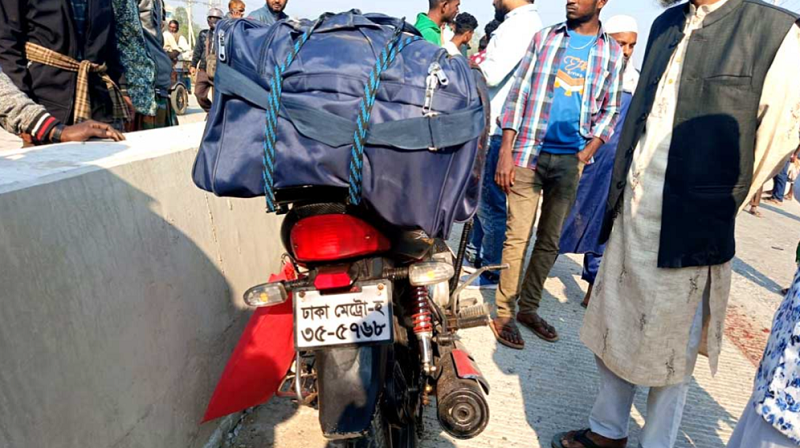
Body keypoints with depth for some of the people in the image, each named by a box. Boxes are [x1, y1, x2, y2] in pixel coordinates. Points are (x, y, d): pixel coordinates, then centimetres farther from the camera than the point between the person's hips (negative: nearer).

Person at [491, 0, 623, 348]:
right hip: (528, 152, -2)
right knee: (518, 236, -5)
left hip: (570, 160, 3)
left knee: (550, 240, 8)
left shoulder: (611, 53, 10)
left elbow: (610, 110, 12)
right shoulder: (545, 38, 7)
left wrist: (586, 154, -4)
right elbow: (518, 93, 1)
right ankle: (504, 313, 6)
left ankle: (528, 307, 23)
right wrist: (505, 151, -8)